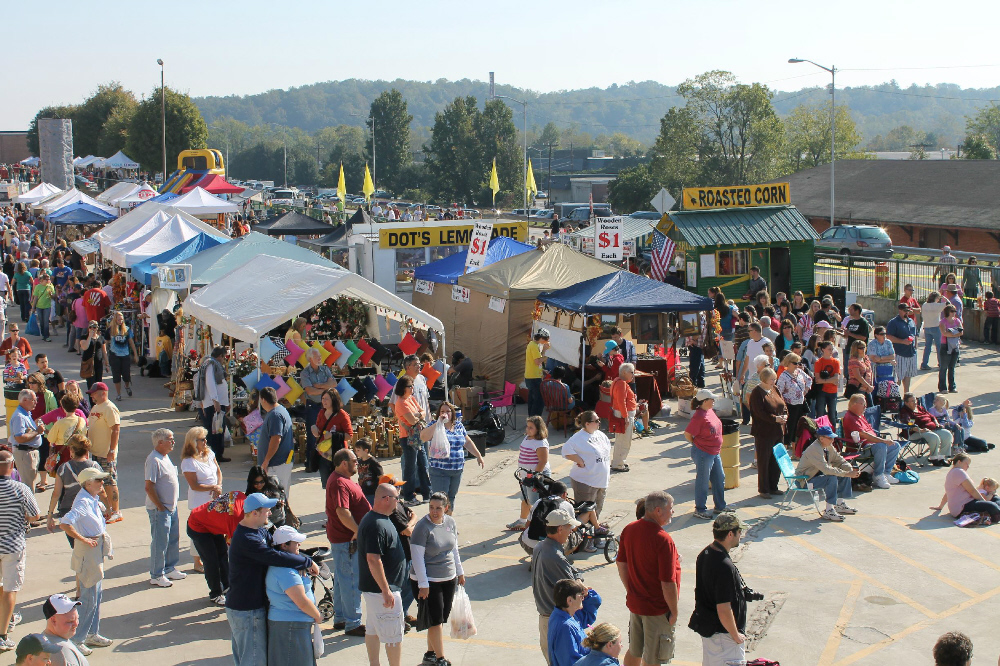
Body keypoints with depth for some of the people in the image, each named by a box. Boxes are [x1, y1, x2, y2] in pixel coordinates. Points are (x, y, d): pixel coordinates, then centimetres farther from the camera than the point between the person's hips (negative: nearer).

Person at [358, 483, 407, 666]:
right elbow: (373, 560, -27)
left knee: (373, 629, 16)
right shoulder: (377, 525, -23)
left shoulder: (372, 519, 10)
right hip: (381, 588, -11)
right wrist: (386, 591, -26)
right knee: (394, 633, -2)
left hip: (372, 587, 11)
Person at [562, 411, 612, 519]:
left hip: (602, 481, 8)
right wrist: (580, 461, -24)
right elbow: (566, 450, -28)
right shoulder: (579, 437, -16)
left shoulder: (600, 435, 9)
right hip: (585, 482, -8)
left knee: (598, 508, 19)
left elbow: (608, 448, 23)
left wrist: (608, 472, 17)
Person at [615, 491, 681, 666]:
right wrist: (674, 612, -13)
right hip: (658, 609, -7)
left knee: (634, 652, 22)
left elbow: (621, 564, 8)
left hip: (634, 603, 7)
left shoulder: (629, 530, -2)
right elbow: (668, 582, -24)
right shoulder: (663, 540, -25)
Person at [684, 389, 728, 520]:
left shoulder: (710, 411, 6)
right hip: (703, 454, -9)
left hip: (714, 452, 9)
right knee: (702, 482, 2)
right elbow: (687, 434, -20)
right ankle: (699, 510, 15)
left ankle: (720, 507, 32)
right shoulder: (699, 416, -22)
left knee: (719, 479, 18)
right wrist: (698, 445, -6)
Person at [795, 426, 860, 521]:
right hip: (805, 480, -9)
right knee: (832, 478, -31)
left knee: (845, 474, -1)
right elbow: (826, 469, -36)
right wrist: (847, 474, -35)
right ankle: (829, 511, -27)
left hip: (817, 474, 9)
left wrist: (851, 471, -14)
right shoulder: (815, 449, -27)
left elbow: (839, 460, 7)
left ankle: (841, 504, 8)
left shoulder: (829, 447, 1)